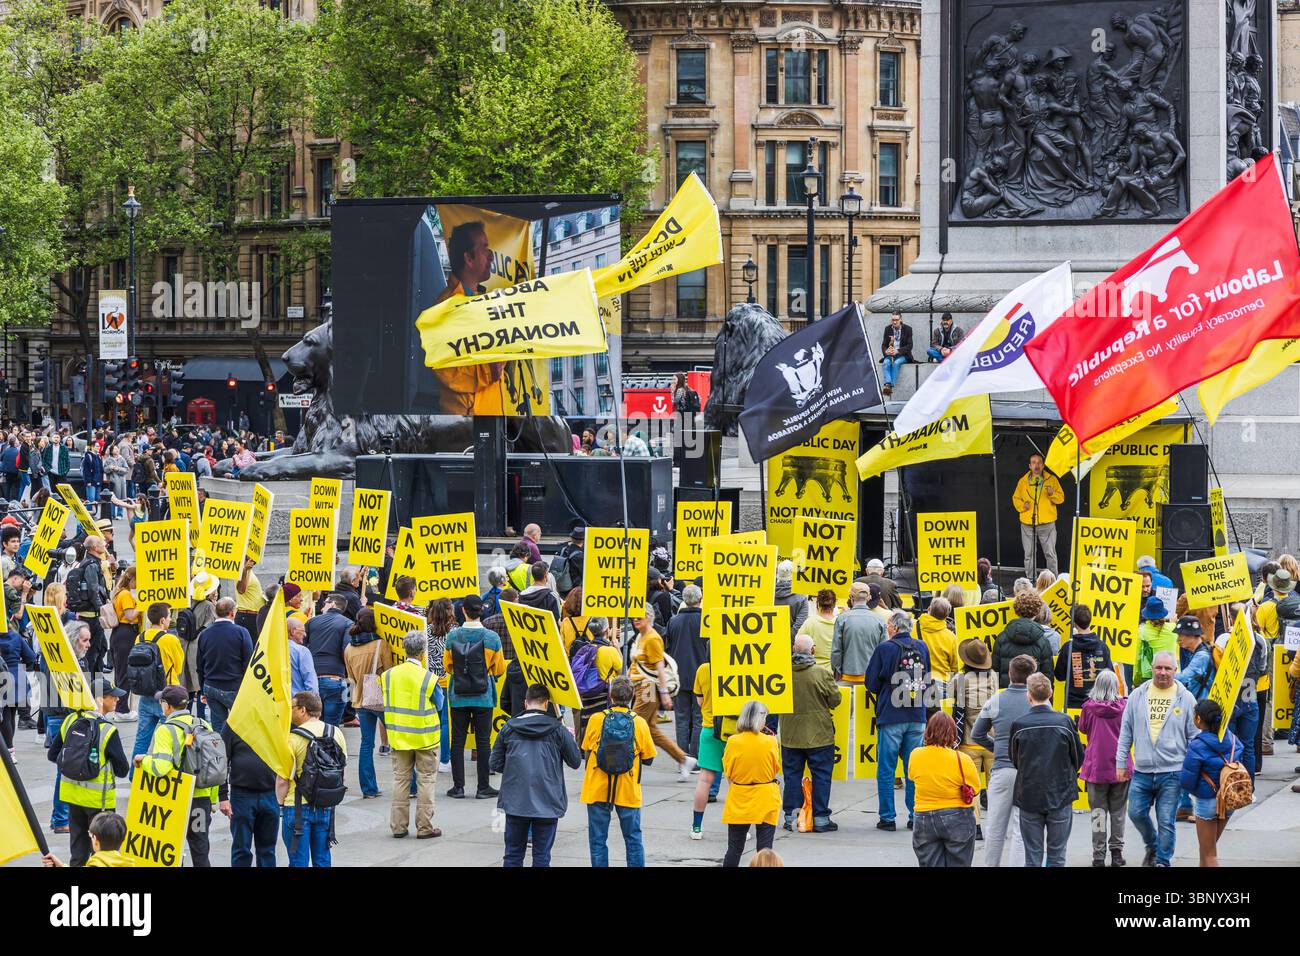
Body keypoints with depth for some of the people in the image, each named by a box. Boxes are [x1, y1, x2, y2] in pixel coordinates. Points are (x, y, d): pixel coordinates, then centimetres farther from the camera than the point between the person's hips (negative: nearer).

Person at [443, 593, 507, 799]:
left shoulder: (453, 636, -5)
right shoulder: (491, 637, -9)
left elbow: (447, 666, 7)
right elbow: (499, 669, 0)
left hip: (459, 697, 1)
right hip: (483, 697, -1)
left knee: (457, 741, 7)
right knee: (483, 741, 5)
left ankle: (458, 787, 8)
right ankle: (483, 787, 7)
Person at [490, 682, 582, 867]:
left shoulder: (509, 728, 1)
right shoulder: (557, 730, -3)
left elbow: (496, 764, 6)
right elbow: (575, 761, 6)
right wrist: (570, 739, 24)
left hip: (515, 802, 1)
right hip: (547, 803, -1)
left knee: (513, 854, 11)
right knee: (541, 856, 4)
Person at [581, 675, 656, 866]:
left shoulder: (596, 720, -6)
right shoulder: (639, 723, -6)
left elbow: (586, 754, 2)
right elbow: (648, 759, 0)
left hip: (597, 791, 0)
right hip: (628, 791, 0)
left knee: (598, 839, 8)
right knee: (633, 838, 12)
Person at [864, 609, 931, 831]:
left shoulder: (885, 649, -9)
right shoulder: (921, 648, 4)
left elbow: (871, 682, -3)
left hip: (891, 715, -4)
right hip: (917, 717, 4)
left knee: (886, 770, 3)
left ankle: (887, 818, 2)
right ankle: (916, 816, 10)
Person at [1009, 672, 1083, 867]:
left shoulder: (1018, 725, -9)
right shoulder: (1064, 722, -9)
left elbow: (1014, 760, 5)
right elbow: (1079, 758, 2)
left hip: (1029, 797, 0)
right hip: (1060, 796, 0)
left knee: (1032, 856, 7)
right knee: (1057, 855, 9)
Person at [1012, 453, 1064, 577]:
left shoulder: (1052, 479, 4)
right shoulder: (1023, 481, 8)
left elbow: (1061, 497, 4)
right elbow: (1015, 498, 14)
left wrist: (1052, 494, -17)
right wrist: (1022, 505, -6)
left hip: (1047, 524, -2)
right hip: (1027, 524, 2)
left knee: (1050, 553, -2)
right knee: (1029, 554, 6)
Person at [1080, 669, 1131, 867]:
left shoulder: (1089, 706, -8)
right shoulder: (1123, 706, -7)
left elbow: (1082, 728, 7)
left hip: (1096, 765, -1)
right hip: (1120, 766, 1)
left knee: (1098, 811, 5)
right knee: (1118, 811, 11)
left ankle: (1098, 855, 4)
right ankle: (1117, 853, 13)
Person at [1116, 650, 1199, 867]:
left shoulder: (1185, 698, 1)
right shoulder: (1138, 696, 6)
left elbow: (1194, 735, 4)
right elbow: (1126, 732, 12)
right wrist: (1121, 763, 9)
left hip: (1172, 772, -3)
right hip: (1142, 771, 3)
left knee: (1166, 821, -1)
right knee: (1136, 813, 4)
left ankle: (1163, 861, 11)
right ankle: (1152, 846, 32)